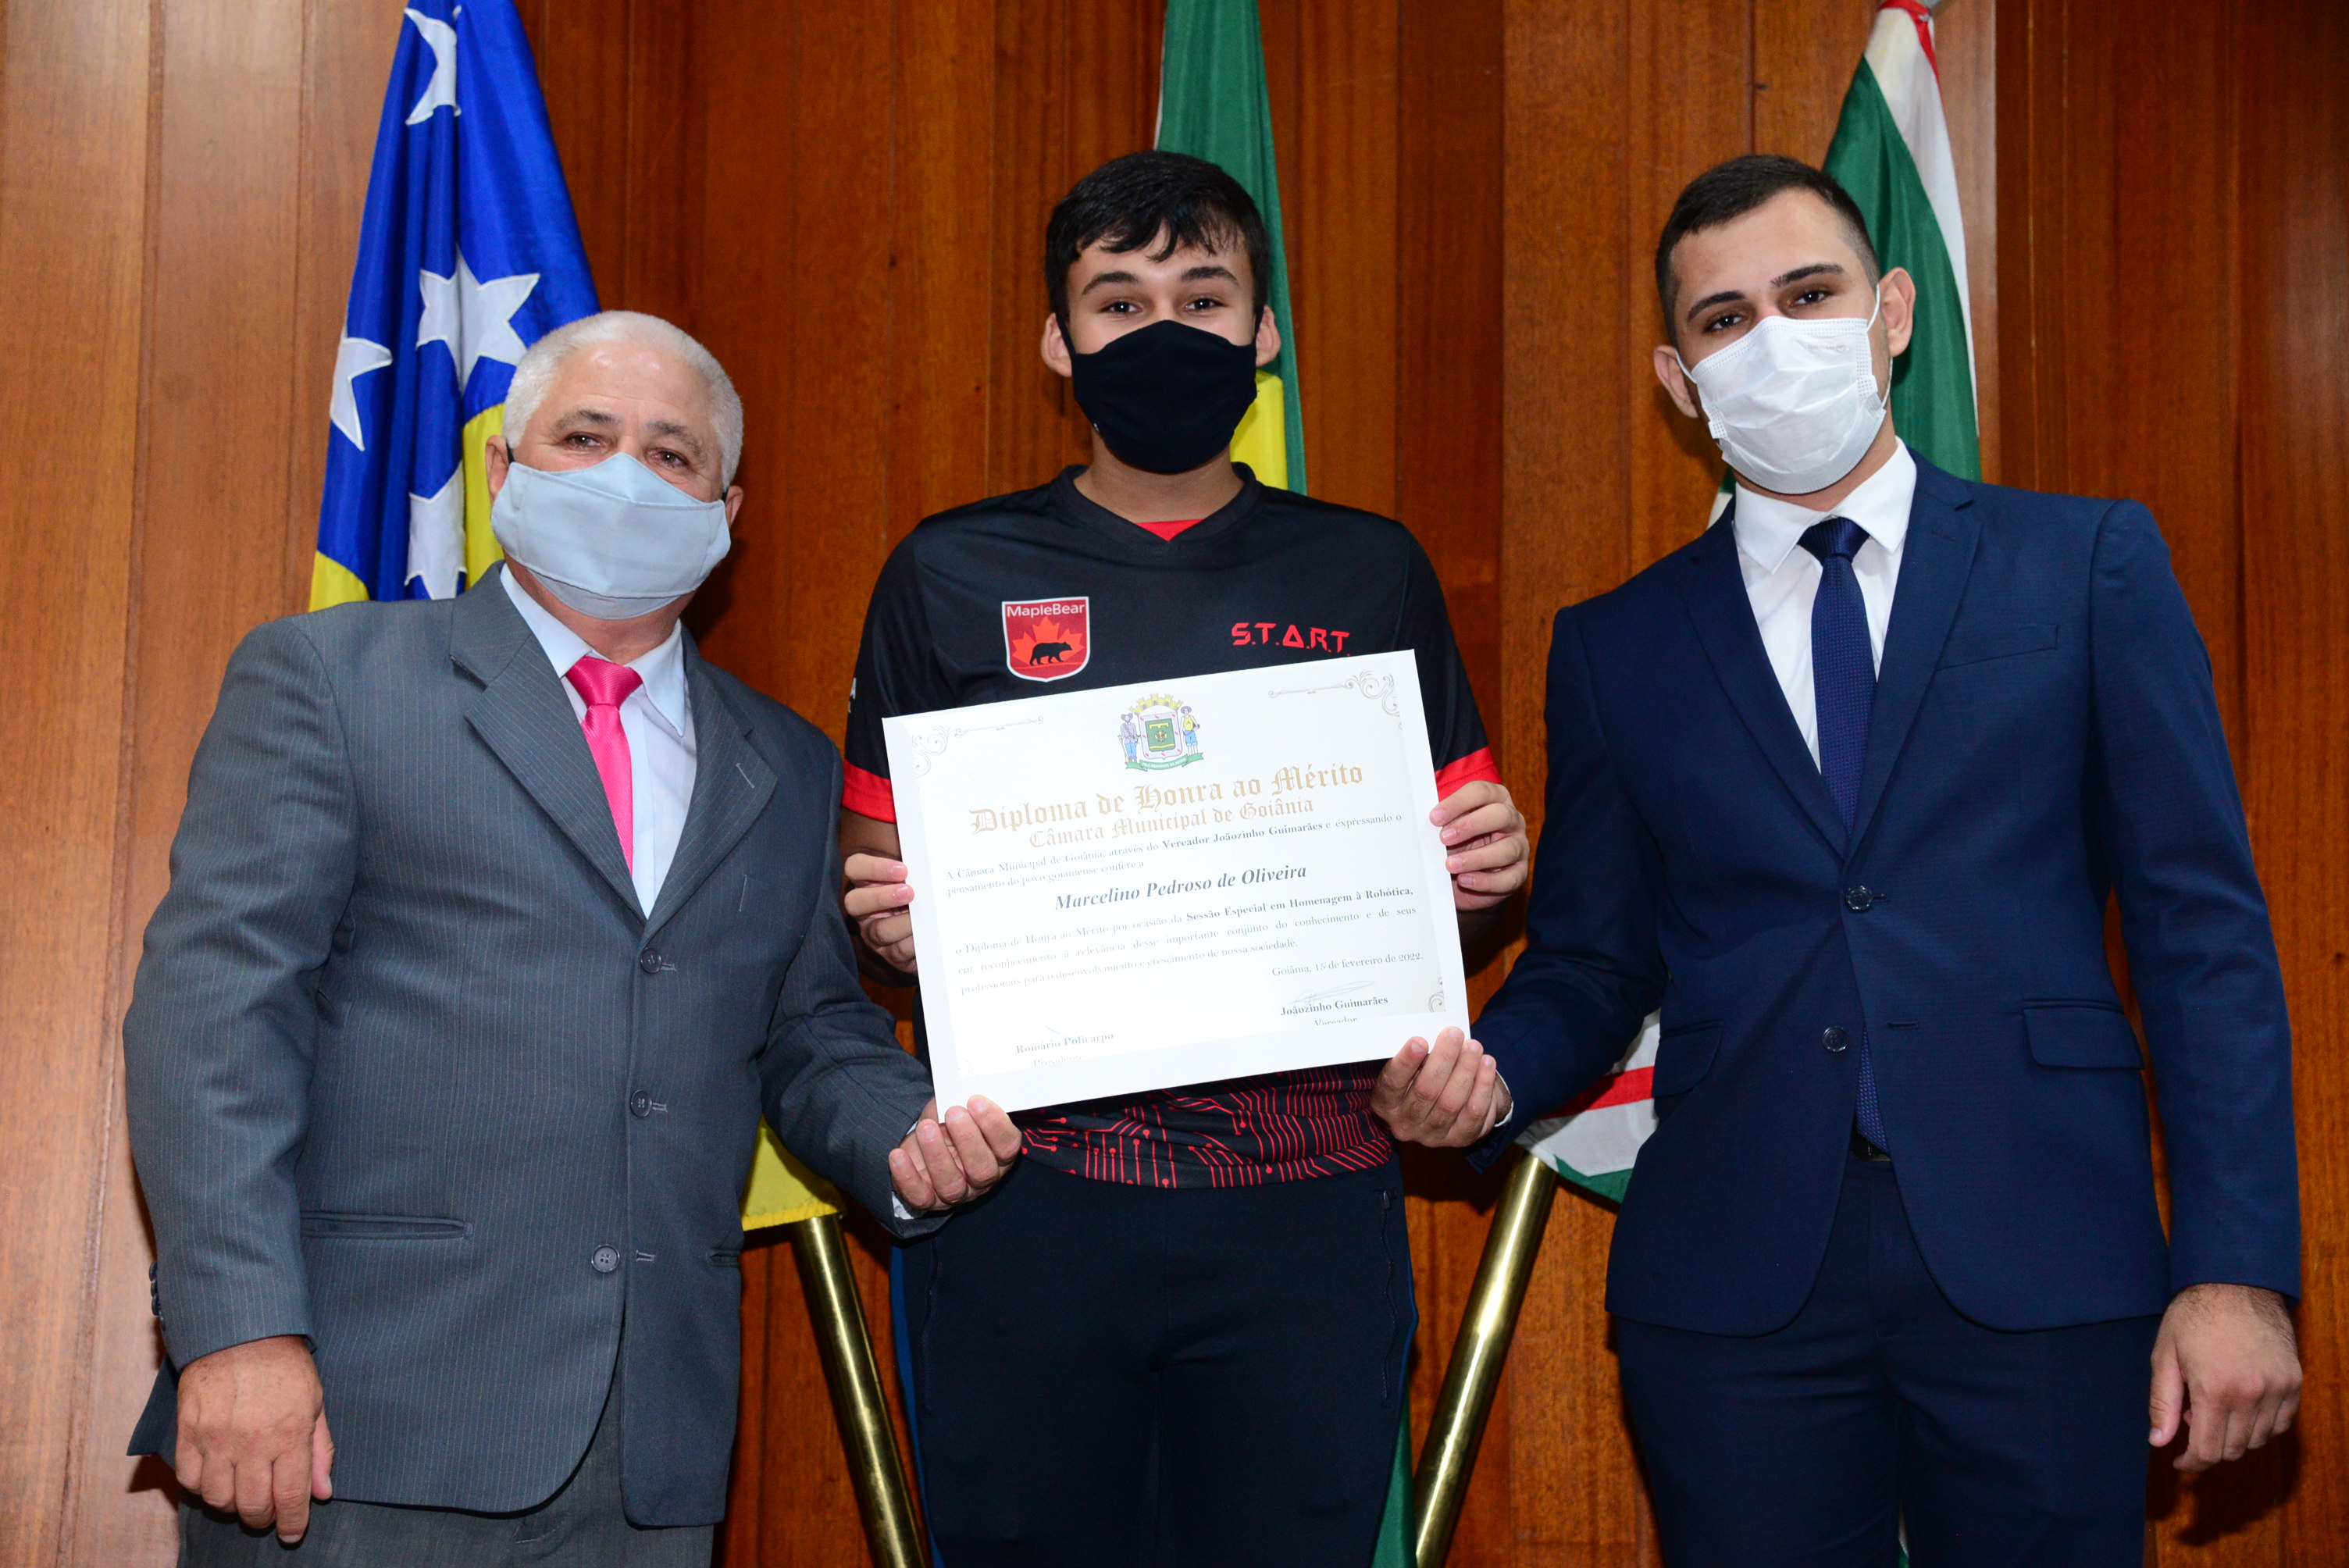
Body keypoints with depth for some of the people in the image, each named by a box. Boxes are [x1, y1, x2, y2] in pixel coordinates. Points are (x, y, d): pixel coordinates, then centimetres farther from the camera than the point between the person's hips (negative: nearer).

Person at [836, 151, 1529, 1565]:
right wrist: (892, 923, -13)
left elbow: (1452, 885, 14)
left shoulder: (1370, 572, 8)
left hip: (1305, 1212, 1)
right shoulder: (951, 577, 6)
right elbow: (878, 889, 9)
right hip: (1021, 1202, 0)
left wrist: (1488, 867, -8)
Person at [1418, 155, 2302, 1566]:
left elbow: (2204, 929, 1)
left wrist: (2238, 1269, -6)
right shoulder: (1617, 646, 10)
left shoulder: (2090, 567, 5)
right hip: (1733, 1281, 1)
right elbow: (1591, 964, 11)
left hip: (2038, 1277, -1)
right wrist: (1486, 1071, -12)